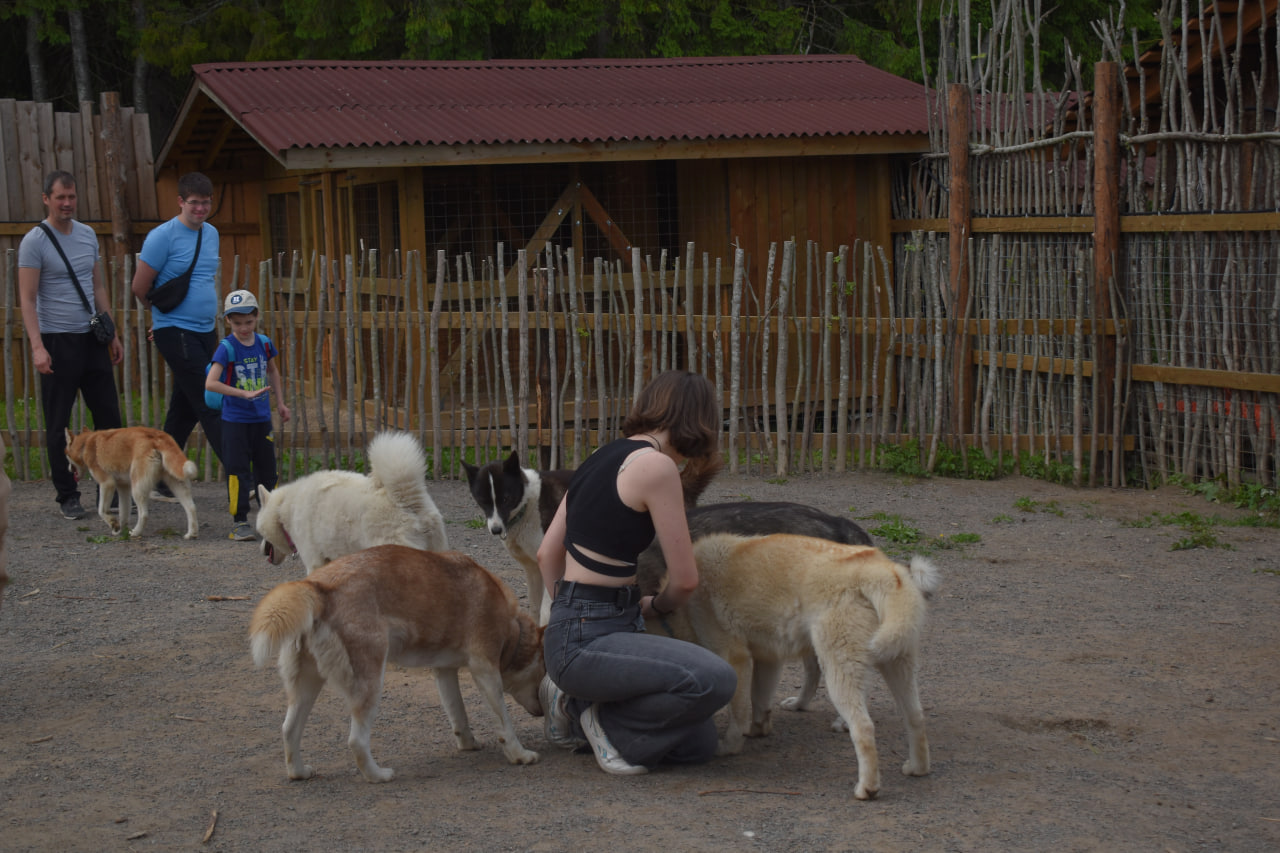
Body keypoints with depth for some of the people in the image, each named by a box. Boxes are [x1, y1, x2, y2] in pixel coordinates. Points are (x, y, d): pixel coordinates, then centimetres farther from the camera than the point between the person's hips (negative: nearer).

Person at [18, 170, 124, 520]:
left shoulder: (87, 235, 11)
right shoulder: (35, 242, -8)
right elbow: (27, 298, -12)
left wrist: (112, 333, 15)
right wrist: (37, 346, -21)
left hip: (92, 338, 6)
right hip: (57, 342, -6)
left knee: (109, 416, 6)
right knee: (58, 425, 1)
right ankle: (66, 496, 9)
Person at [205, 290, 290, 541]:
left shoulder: (264, 343, 1)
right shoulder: (226, 348, -14)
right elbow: (210, 383, -26)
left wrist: (280, 402, 21)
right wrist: (245, 394, -29)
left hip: (262, 419, 5)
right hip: (235, 420, -5)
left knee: (267, 468, 11)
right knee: (238, 471, -4)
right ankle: (239, 522, 1)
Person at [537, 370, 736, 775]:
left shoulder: (605, 456, 13)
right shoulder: (656, 466, -14)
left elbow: (546, 555, 18)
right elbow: (685, 578, -10)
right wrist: (657, 606, 12)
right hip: (587, 642, -9)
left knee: (699, 745, 8)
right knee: (715, 680, -26)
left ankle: (577, 703, 18)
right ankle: (606, 723, -4)